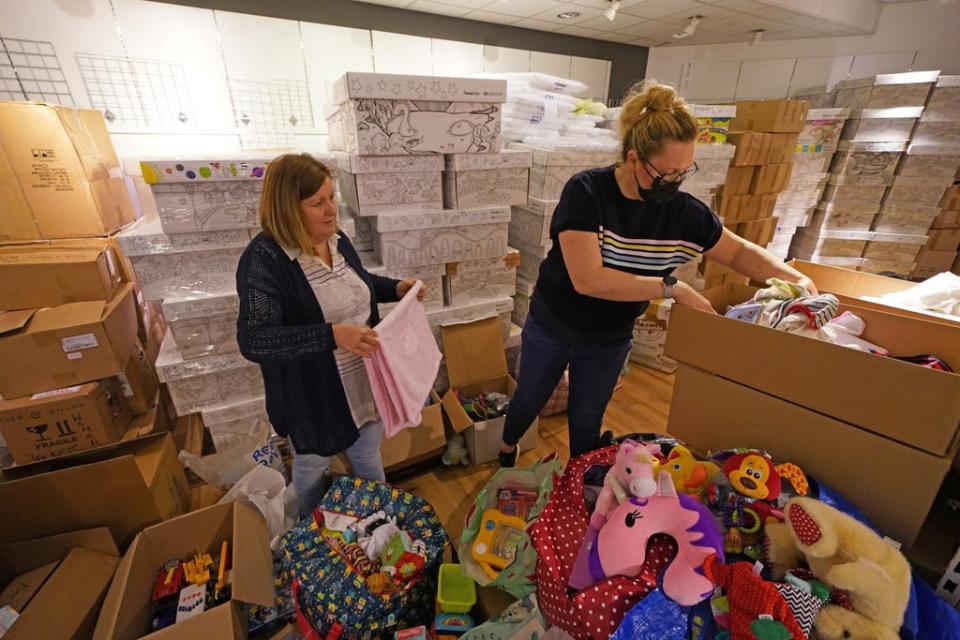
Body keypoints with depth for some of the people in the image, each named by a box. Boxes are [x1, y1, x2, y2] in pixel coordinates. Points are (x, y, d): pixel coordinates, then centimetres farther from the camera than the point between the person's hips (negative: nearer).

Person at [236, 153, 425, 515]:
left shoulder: (337, 240, -2)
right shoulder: (264, 259, -24)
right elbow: (253, 340, -31)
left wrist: (396, 289, -1)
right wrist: (333, 336, -41)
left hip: (363, 382, 6)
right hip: (312, 396, -5)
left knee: (368, 458, 26)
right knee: (312, 465, 23)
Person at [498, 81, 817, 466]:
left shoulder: (683, 211, -12)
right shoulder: (586, 192, -25)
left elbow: (740, 251, 3)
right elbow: (587, 279, -34)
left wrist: (794, 278, -13)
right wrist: (673, 288, -31)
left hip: (610, 340, 2)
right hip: (551, 326, -2)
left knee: (587, 419, 19)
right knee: (529, 401, 21)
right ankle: (507, 447, 53)